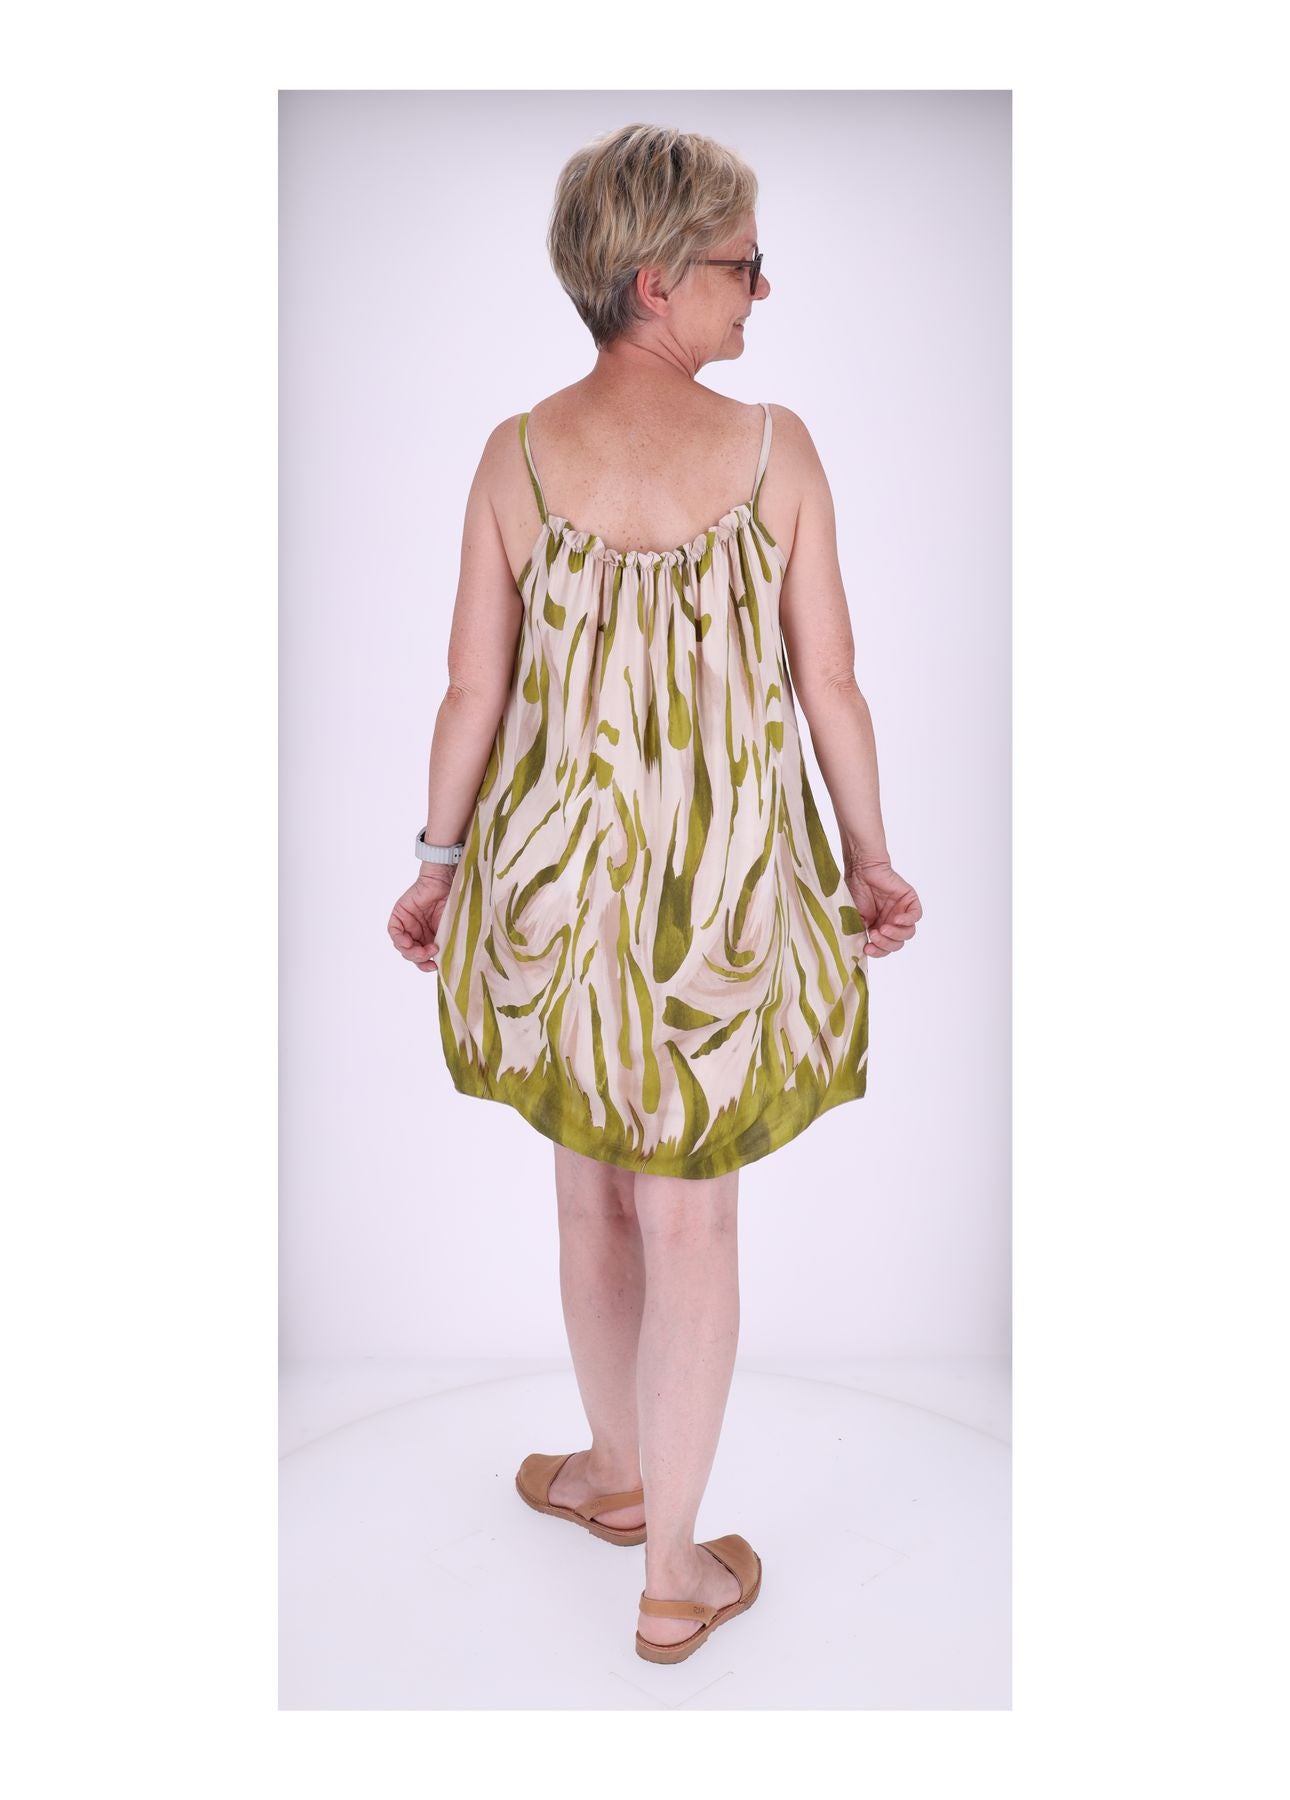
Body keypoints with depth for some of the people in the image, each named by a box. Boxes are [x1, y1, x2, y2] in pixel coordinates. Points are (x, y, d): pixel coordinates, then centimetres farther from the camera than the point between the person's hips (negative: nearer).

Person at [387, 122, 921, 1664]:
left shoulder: (516, 455, -5)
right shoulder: (775, 447, -9)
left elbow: (474, 689, -2)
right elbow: (831, 680, -5)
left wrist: (437, 862, 11)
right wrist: (870, 855, 8)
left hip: (557, 876, 2)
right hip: (726, 883, -1)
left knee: (590, 1192, 21)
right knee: (691, 1215, 11)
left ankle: (617, 1469, 45)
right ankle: (673, 1573, 29)